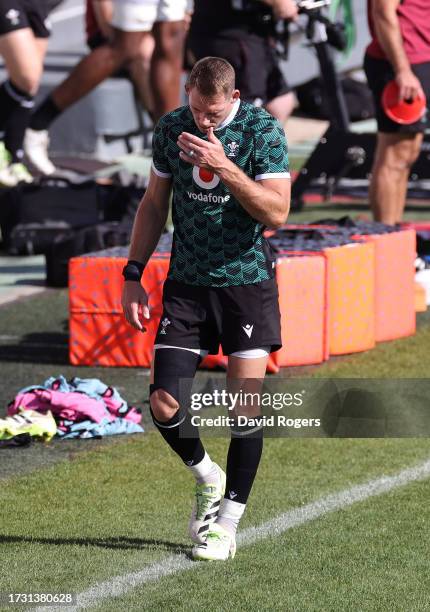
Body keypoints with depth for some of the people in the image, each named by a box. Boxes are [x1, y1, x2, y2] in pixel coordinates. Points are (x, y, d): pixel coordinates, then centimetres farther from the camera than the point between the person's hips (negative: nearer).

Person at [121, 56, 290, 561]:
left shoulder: (262, 130, -9)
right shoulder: (171, 127, 3)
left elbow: (276, 212, -17)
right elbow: (155, 203, 13)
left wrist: (224, 166, -27)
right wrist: (133, 275, 8)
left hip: (247, 282, -3)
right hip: (186, 283, 3)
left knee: (244, 409, -5)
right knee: (163, 405, -6)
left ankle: (227, 525, 6)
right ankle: (207, 478, 23)